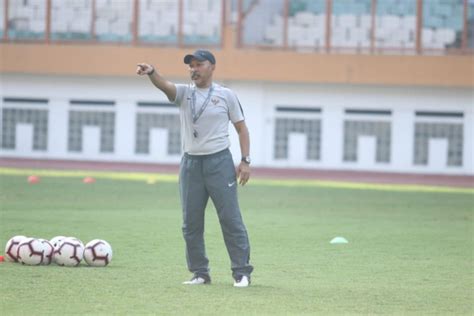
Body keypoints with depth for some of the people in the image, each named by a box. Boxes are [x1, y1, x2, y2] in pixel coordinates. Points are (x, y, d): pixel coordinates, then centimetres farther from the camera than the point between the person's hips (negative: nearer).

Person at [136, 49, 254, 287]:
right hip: (191, 163, 3)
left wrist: (245, 161, -4)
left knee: (230, 219, -5)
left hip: (219, 162, -3)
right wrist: (151, 73, -38)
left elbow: (241, 127, 5)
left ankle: (241, 272, 1)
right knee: (191, 223, 5)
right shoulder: (184, 93, 6)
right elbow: (164, 85, -15)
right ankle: (200, 273, 13)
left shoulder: (226, 95, 2)